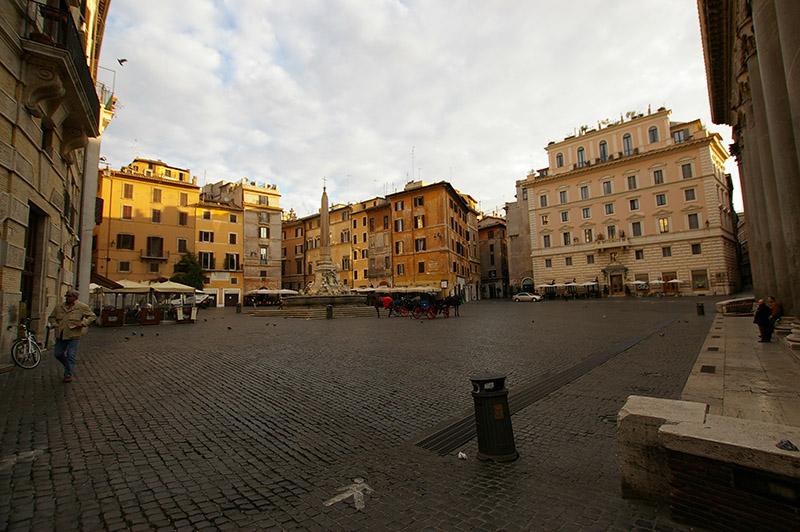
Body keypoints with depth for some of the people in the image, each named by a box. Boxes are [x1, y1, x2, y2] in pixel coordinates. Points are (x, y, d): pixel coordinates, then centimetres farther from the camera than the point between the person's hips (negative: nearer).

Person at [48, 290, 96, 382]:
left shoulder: (82, 307, -4)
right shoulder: (59, 307, 7)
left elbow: (92, 316, 0)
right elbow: (52, 317, 19)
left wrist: (83, 323, -15)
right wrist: (54, 324, -1)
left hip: (73, 336, -5)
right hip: (60, 335, 5)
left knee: (70, 356, -4)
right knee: (58, 354, 12)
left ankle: (69, 374, 7)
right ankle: (70, 367, 36)